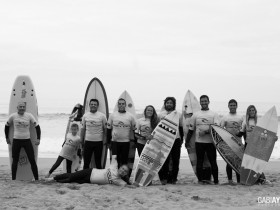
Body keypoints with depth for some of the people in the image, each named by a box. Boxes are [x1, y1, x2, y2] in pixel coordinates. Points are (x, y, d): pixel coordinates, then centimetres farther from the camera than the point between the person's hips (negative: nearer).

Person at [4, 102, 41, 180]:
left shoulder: (29, 116, -3)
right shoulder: (13, 116, -2)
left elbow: (37, 126, 2)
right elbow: (7, 126, 14)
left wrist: (38, 139, -5)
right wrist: (7, 138, 15)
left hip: (27, 140, 0)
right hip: (16, 141, 0)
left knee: (32, 160, -5)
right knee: (15, 161, 4)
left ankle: (36, 179, 1)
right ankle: (13, 179, 13)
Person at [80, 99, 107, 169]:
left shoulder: (102, 115, -1)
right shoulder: (85, 115, 6)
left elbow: (105, 129, 2)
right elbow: (83, 129, 10)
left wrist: (105, 139, -5)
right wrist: (81, 140, 7)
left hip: (99, 142, -2)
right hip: (88, 141, 2)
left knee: (98, 162, 7)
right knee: (86, 161, 5)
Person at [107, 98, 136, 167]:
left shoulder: (130, 116, 3)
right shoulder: (112, 115, 4)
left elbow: (134, 129, 8)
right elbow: (109, 129, 9)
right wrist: (108, 141, 6)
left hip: (126, 142, 0)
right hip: (114, 142, 0)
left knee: (124, 160, 4)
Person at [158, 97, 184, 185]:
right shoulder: (160, 115, 9)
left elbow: (181, 128, 15)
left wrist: (181, 139, 10)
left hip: (176, 139, 1)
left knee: (175, 160, 0)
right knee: (164, 160, -5)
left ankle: (173, 178, 7)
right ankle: (164, 178, -1)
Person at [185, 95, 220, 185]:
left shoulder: (214, 114, 5)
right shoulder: (196, 115, 10)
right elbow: (191, 129, 12)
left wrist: (206, 132, -20)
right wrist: (187, 141, 11)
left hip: (210, 141, -1)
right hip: (199, 142, 1)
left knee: (213, 162, 0)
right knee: (199, 161, 3)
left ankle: (216, 180, 6)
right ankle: (200, 180, 10)